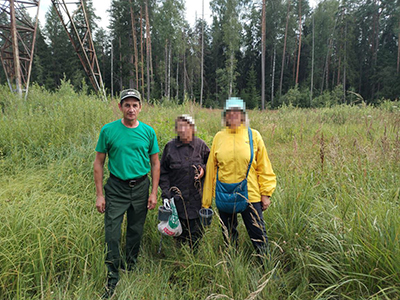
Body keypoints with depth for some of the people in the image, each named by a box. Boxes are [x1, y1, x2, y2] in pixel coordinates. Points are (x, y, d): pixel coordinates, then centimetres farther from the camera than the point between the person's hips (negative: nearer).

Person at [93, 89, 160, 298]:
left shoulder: (148, 132, -1)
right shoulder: (108, 130, -6)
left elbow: (155, 163, 5)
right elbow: (98, 162, -1)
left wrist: (154, 192, 0)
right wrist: (99, 194, -5)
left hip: (141, 187, 2)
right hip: (116, 188, -1)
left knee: (135, 232, 15)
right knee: (112, 234, 0)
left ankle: (131, 269, 37)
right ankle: (112, 280, 18)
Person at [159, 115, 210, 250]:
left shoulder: (201, 145, -1)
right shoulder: (170, 146, -1)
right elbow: (163, 172, 4)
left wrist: (204, 169, -8)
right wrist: (166, 194, -4)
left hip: (197, 197, 0)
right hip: (177, 198, 0)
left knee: (196, 233, 7)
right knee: (179, 232, 10)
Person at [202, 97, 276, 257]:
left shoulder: (253, 135, 1)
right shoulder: (219, 137, 4)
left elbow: (264, 167, 4)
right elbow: (211, 168, 7)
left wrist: (266, 193, -1)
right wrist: (206, 200, 8)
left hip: (250, 195, -2)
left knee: (259, 236, 5)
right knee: (229, 237, 16)